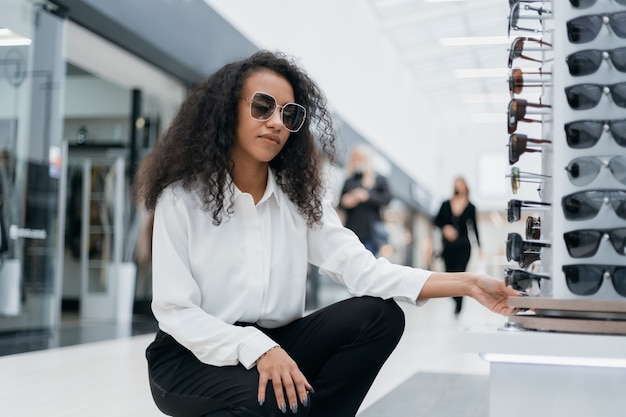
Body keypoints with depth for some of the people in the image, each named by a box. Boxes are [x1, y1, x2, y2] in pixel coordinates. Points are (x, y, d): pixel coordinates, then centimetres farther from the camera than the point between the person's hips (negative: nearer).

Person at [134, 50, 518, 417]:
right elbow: (174, 311, -13)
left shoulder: (300, 197, 4)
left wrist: (467, 284, -18)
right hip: (193, 358, -5)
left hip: (274, 346, 5)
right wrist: (257, 349, -28)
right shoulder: (182, 197, -9)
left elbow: (361, 268, -8)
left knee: (380, 315, -16)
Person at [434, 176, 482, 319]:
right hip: (448, 245, 3)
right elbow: (437, 220, 9)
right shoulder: (446, 204, 5)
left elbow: (474, 227, 6)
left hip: (463, 245, -3)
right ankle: (456, 300, 33)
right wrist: (445, 228, -11)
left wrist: (479, 246, 3)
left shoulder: (470, 207, 2)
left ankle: (458, 308, -9)